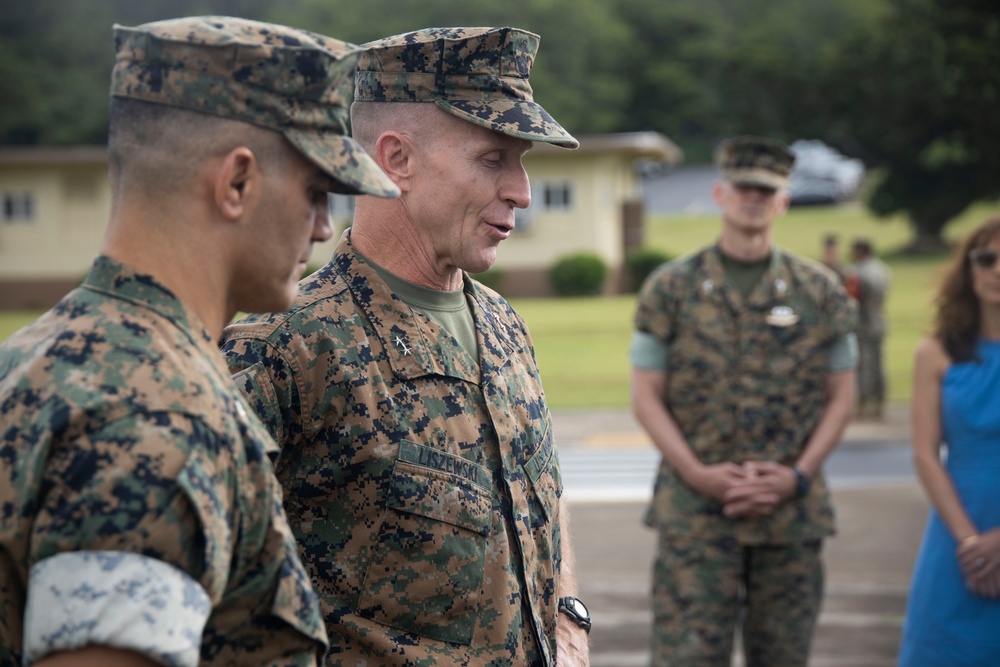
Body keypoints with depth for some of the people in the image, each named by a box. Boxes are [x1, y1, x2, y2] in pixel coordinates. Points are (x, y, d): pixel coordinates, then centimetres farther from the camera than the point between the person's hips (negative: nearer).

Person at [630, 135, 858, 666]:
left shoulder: (821, 292, 7)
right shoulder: (669, 288, 3)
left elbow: (840, 397, 8)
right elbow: (646, 397, 2)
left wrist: (798, 474, -7)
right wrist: (698, 473, -11)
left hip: (793, 511, 2)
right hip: (693, 511, -2)